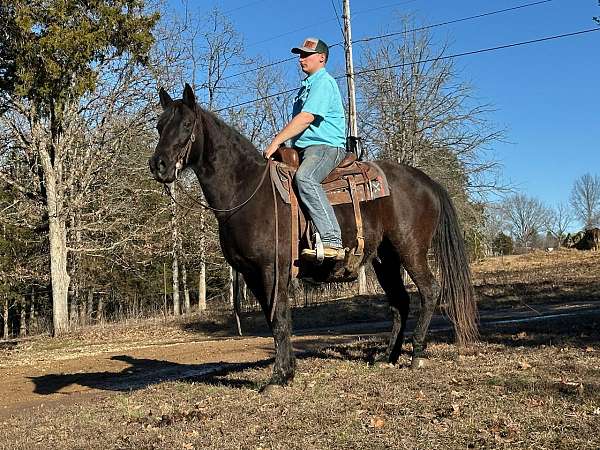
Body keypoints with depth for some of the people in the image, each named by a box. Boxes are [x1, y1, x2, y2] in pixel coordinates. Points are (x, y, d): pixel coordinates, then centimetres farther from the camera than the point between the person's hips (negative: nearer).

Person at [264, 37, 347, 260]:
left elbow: (306, 118, -18)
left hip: (326, 146, -11)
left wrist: (276, 142, -18)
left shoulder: (323, 82, -7)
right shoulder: (308, 84, 26)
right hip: (304, 148, 11)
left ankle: (332, 241, -44)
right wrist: (282, 144, 17)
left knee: (305, 178, -37)